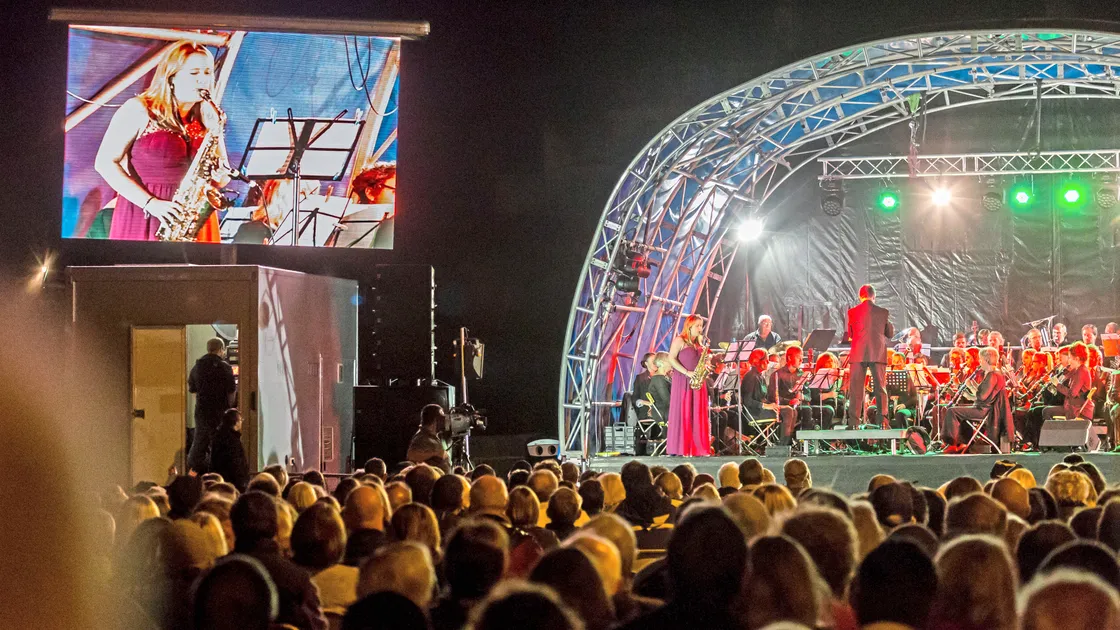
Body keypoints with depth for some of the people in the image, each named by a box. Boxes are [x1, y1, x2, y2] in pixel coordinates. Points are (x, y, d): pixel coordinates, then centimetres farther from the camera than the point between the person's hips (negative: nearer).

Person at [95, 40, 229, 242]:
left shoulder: (209, 120, 11)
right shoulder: (138, 111, -2)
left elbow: (222, 178, 17)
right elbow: (105, 162, -7)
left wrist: (221, 175, -8)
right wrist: (150, 202, -16)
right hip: (142, 220, -3)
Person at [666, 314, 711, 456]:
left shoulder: (699, 342, 18)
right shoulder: (679, 340, -2)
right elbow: (671, 359, -10)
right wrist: (687, 372, -18)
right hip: (682, 381, -6)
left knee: (697, 414, 1)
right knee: (681, 413, -7)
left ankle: (697, 448, 1)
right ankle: (678, 448, -7)